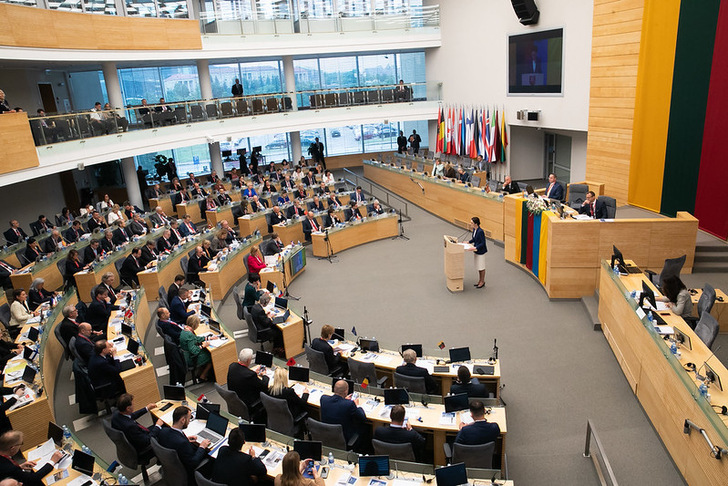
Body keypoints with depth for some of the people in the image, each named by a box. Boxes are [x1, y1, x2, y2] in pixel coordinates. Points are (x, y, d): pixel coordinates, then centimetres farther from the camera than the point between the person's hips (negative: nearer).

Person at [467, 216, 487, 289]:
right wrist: (468, 242, 10)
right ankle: (480, 281, 31)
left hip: (481, 251, -9)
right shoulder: (474, 230, 2)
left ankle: (482, 282, 19)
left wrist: (475, 248, -30)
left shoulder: (480, 231, -26)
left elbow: (482, 243, -24)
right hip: (476, 251, 9)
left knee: (481, 267, 5)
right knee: (478, 267, 18)